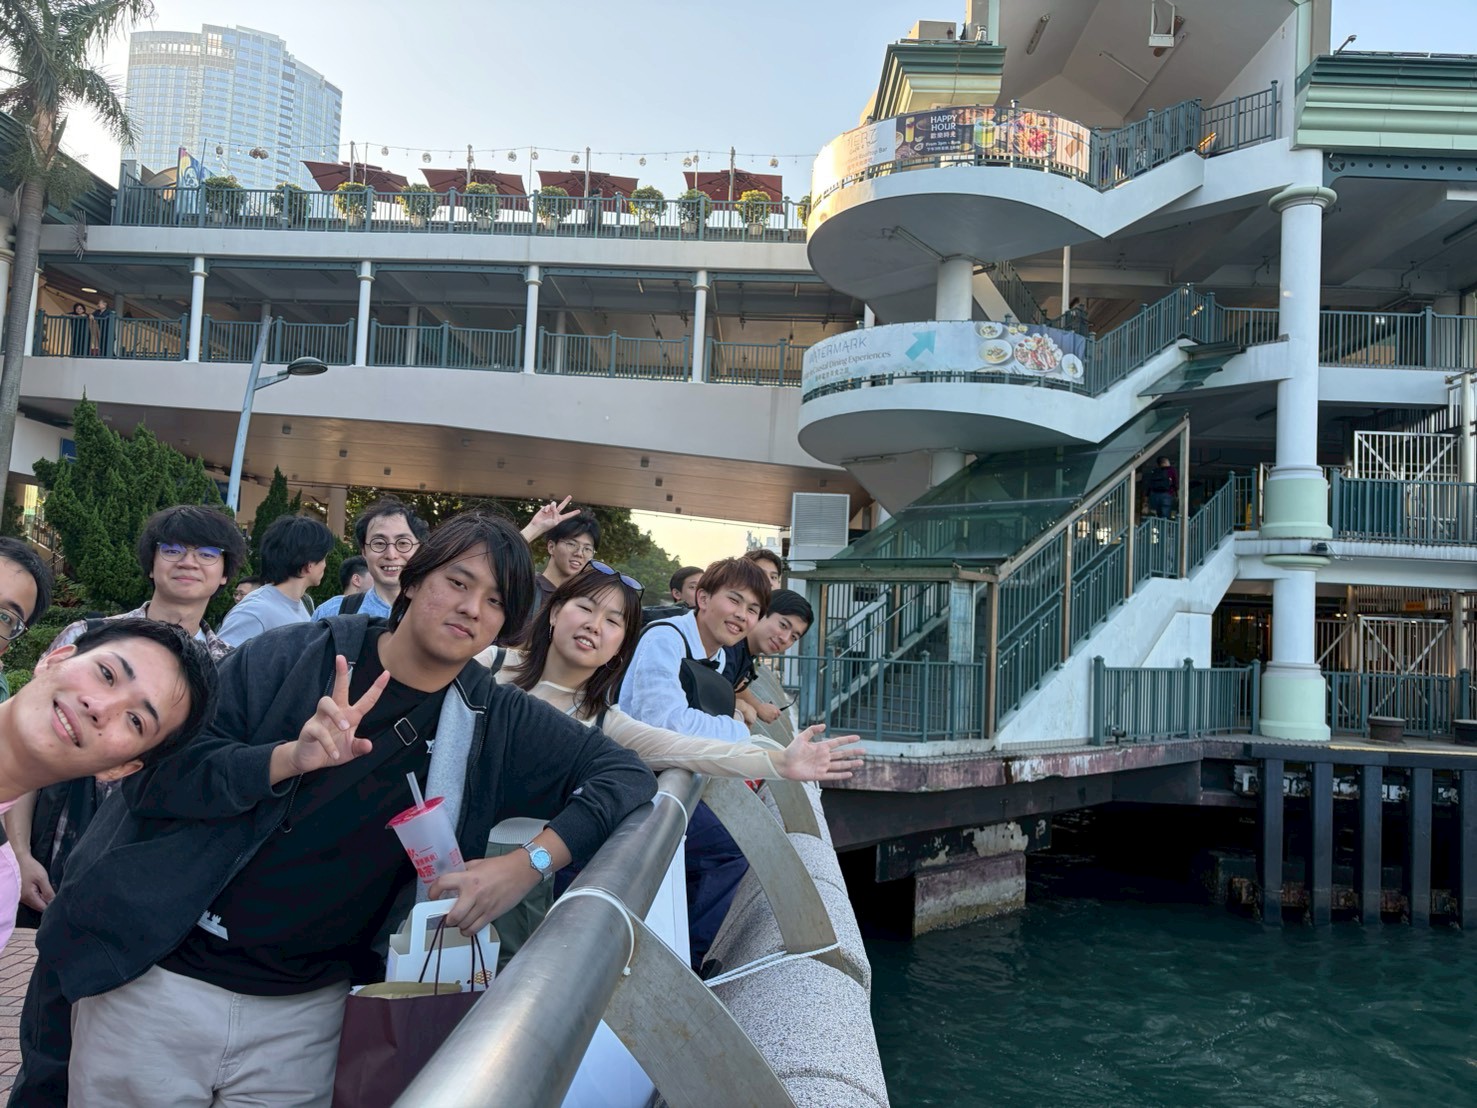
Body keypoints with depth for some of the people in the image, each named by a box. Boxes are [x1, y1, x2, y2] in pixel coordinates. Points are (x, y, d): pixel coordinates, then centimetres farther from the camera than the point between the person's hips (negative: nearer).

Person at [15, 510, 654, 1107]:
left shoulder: (496, 724, -2)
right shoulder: (289, 660, -5)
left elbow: (625, 774, -6)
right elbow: (154, 777, -8)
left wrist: (532, 862, -22)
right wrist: (291, 757, -25)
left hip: (308, 1012, 2)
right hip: (156, 980, -1)